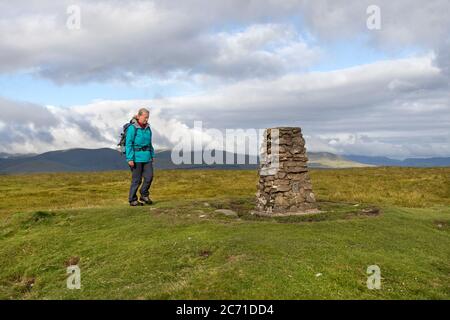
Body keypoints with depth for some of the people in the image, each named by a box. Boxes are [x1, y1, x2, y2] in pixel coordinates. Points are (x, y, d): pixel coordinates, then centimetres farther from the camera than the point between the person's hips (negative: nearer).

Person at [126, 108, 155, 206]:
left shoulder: (147, 128, 11)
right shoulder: (132, 128, -10)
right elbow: (128, 144, -12)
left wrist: (152, 155, 17)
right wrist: (130, 158, -16)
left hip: (147, 157, 6)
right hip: (137, 157, -6)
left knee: (149, 176, 1)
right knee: (136, 179, 1)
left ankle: (144, 195, 23)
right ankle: (132, 200, 15)